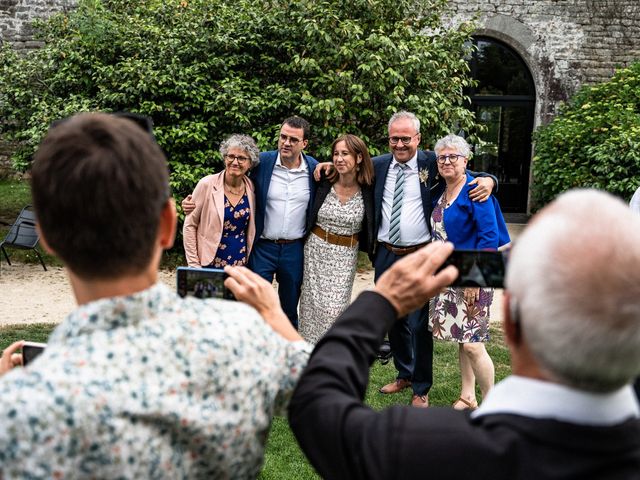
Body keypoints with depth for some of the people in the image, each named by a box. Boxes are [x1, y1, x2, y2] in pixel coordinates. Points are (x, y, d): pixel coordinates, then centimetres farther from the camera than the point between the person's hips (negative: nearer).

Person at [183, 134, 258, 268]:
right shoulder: (207, 184, -10)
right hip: (209, 263, -3)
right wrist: (193, 264, -8)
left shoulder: (251, 187, -1)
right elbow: (189, 225, -6)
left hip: (241, 264, 3)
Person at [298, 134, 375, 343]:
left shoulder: (368, 189, -9)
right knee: (313, 304, 8)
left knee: (335, 308, -2)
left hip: (346, 256, -1)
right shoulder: (324, 183, -6)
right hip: (316, 249, 1)